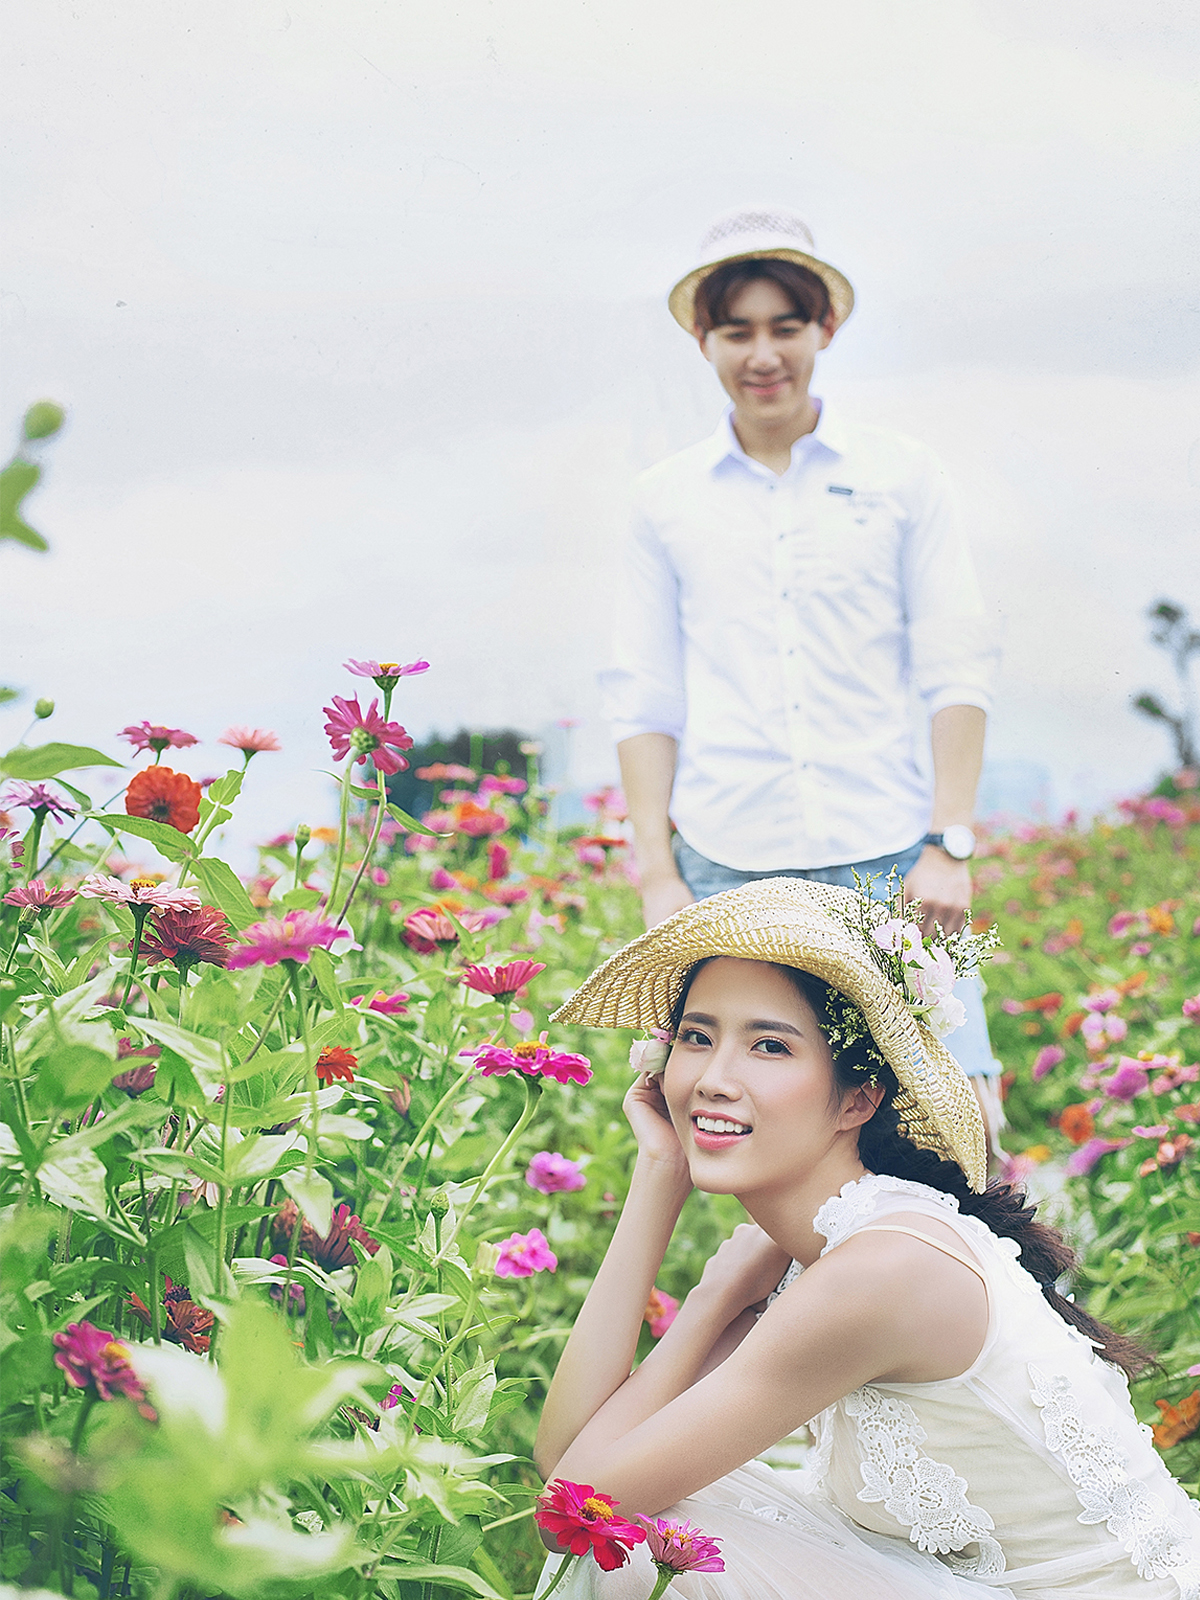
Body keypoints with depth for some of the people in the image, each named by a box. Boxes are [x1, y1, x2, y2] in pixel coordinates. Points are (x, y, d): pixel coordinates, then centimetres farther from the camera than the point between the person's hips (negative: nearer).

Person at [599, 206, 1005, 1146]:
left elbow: (956, 670, 6)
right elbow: (643, 698, 11)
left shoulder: (903, 478, 8)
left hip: (888, 858, -1)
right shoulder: (667, 501, 10)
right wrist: (658, 872, 3)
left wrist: (951, 846, -3)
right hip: (728, 867, 1)